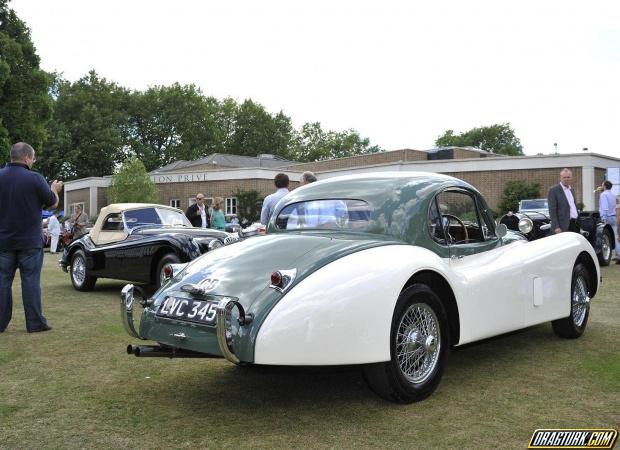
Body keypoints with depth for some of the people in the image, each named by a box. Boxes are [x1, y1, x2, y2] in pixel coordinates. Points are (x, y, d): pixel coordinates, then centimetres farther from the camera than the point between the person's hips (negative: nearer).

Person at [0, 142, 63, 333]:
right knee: (31, 281, 3)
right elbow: (53, 203, -3)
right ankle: (35, 323, 7)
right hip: (29, 241, -3)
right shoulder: (34, 178, -13)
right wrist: (54, 189, 17)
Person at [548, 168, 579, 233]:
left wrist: (578, 222, 17)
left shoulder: (571, 190, 18)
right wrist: (556, 227, -18)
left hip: (575, 224, 7)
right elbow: (552, 210, -11)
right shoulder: (553, 190, -6)